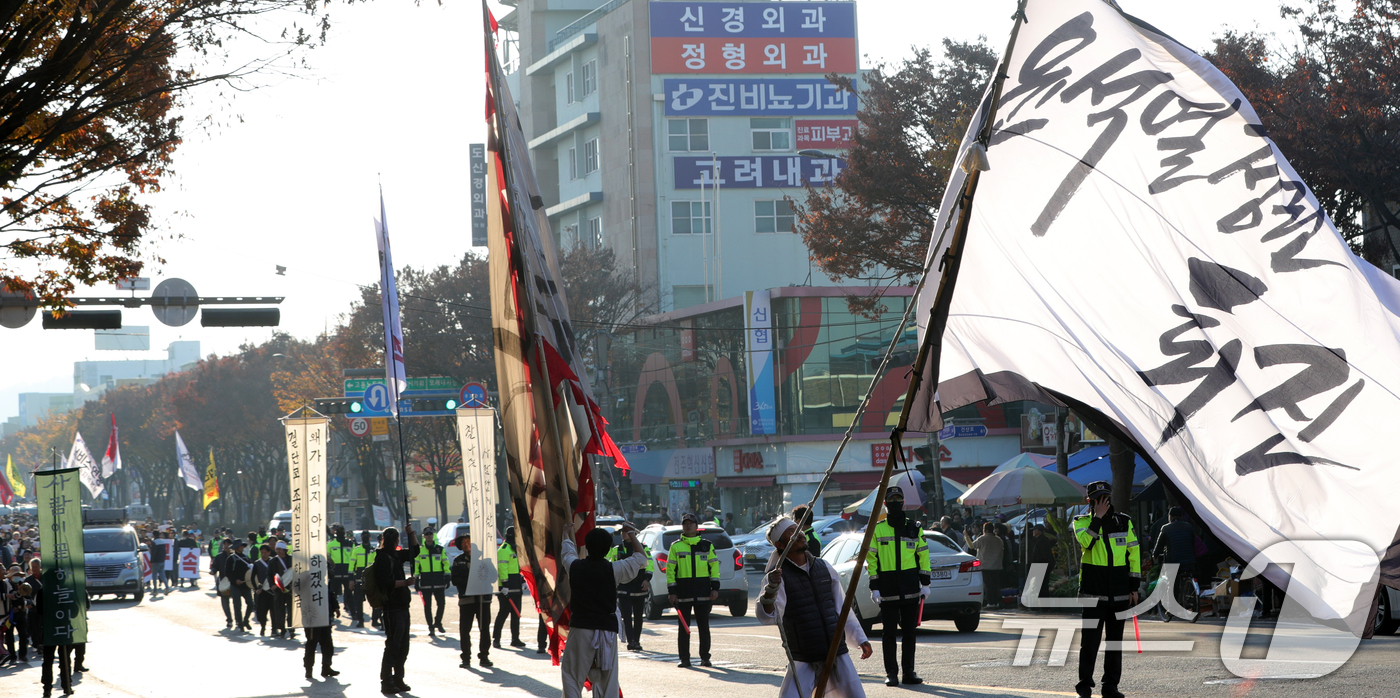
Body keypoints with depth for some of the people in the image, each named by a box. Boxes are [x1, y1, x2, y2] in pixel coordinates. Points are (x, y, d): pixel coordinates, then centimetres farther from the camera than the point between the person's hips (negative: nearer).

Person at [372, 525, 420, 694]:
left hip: (402, 606, 9)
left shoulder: (396, 555, 15)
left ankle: (397, 679, 22)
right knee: (393, 645, -7)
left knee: (402, 647, 14)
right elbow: (385, 582, -22)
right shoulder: (382, 558, -12)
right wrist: (405, 582, -21)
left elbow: (414, 551, 31)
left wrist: (411, 534, 18)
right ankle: (386, 682, -3)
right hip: (392, 608, -9)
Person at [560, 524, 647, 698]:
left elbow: (567, 551, 22)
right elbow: (641, 559, 9)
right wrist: (631, 534, 21)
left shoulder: (575, 566, -2)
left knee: (572, 674, 4)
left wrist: (568, 534, 43)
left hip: (580, 627, 0)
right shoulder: (614, 569, -6)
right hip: (607, 628, 1)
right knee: (607, 677, 7)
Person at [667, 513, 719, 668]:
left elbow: (714, 566, 8)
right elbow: (670, 569, 4)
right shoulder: (676, 547, 6)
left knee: (703, 626, 3)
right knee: (683, 627, 0)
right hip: (683, 591, -1)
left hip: (703, 591, 1)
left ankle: (705, 657, 10)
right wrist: (672, 591, -4)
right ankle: (684, 659, 5)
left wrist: (715, 587, -1)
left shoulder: (707, 546, 9)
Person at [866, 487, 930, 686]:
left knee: (910, 632, 6)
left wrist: (925, 583, 7)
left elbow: (923, 555, 13)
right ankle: (891, 673, 4)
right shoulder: (877, 529, 3)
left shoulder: (914, 529, 10)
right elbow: (871, 558, 1)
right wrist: (874, 587, -5)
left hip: (910, 588, 2)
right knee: (889, 632, -1)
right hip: (887, 589, -2)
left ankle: (909, 671, 13)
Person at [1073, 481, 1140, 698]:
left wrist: (1134, 587, 6)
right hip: (1093, 591, -3)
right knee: (1090, 639, -5)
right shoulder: (1082, 522, 3)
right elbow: (1085, 542, -20)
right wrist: (1098, 517, -17)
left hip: (1119, 592, 3)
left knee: (1115, 639, 7)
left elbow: (1134, 554, 11)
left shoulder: (1124, 522, 10)